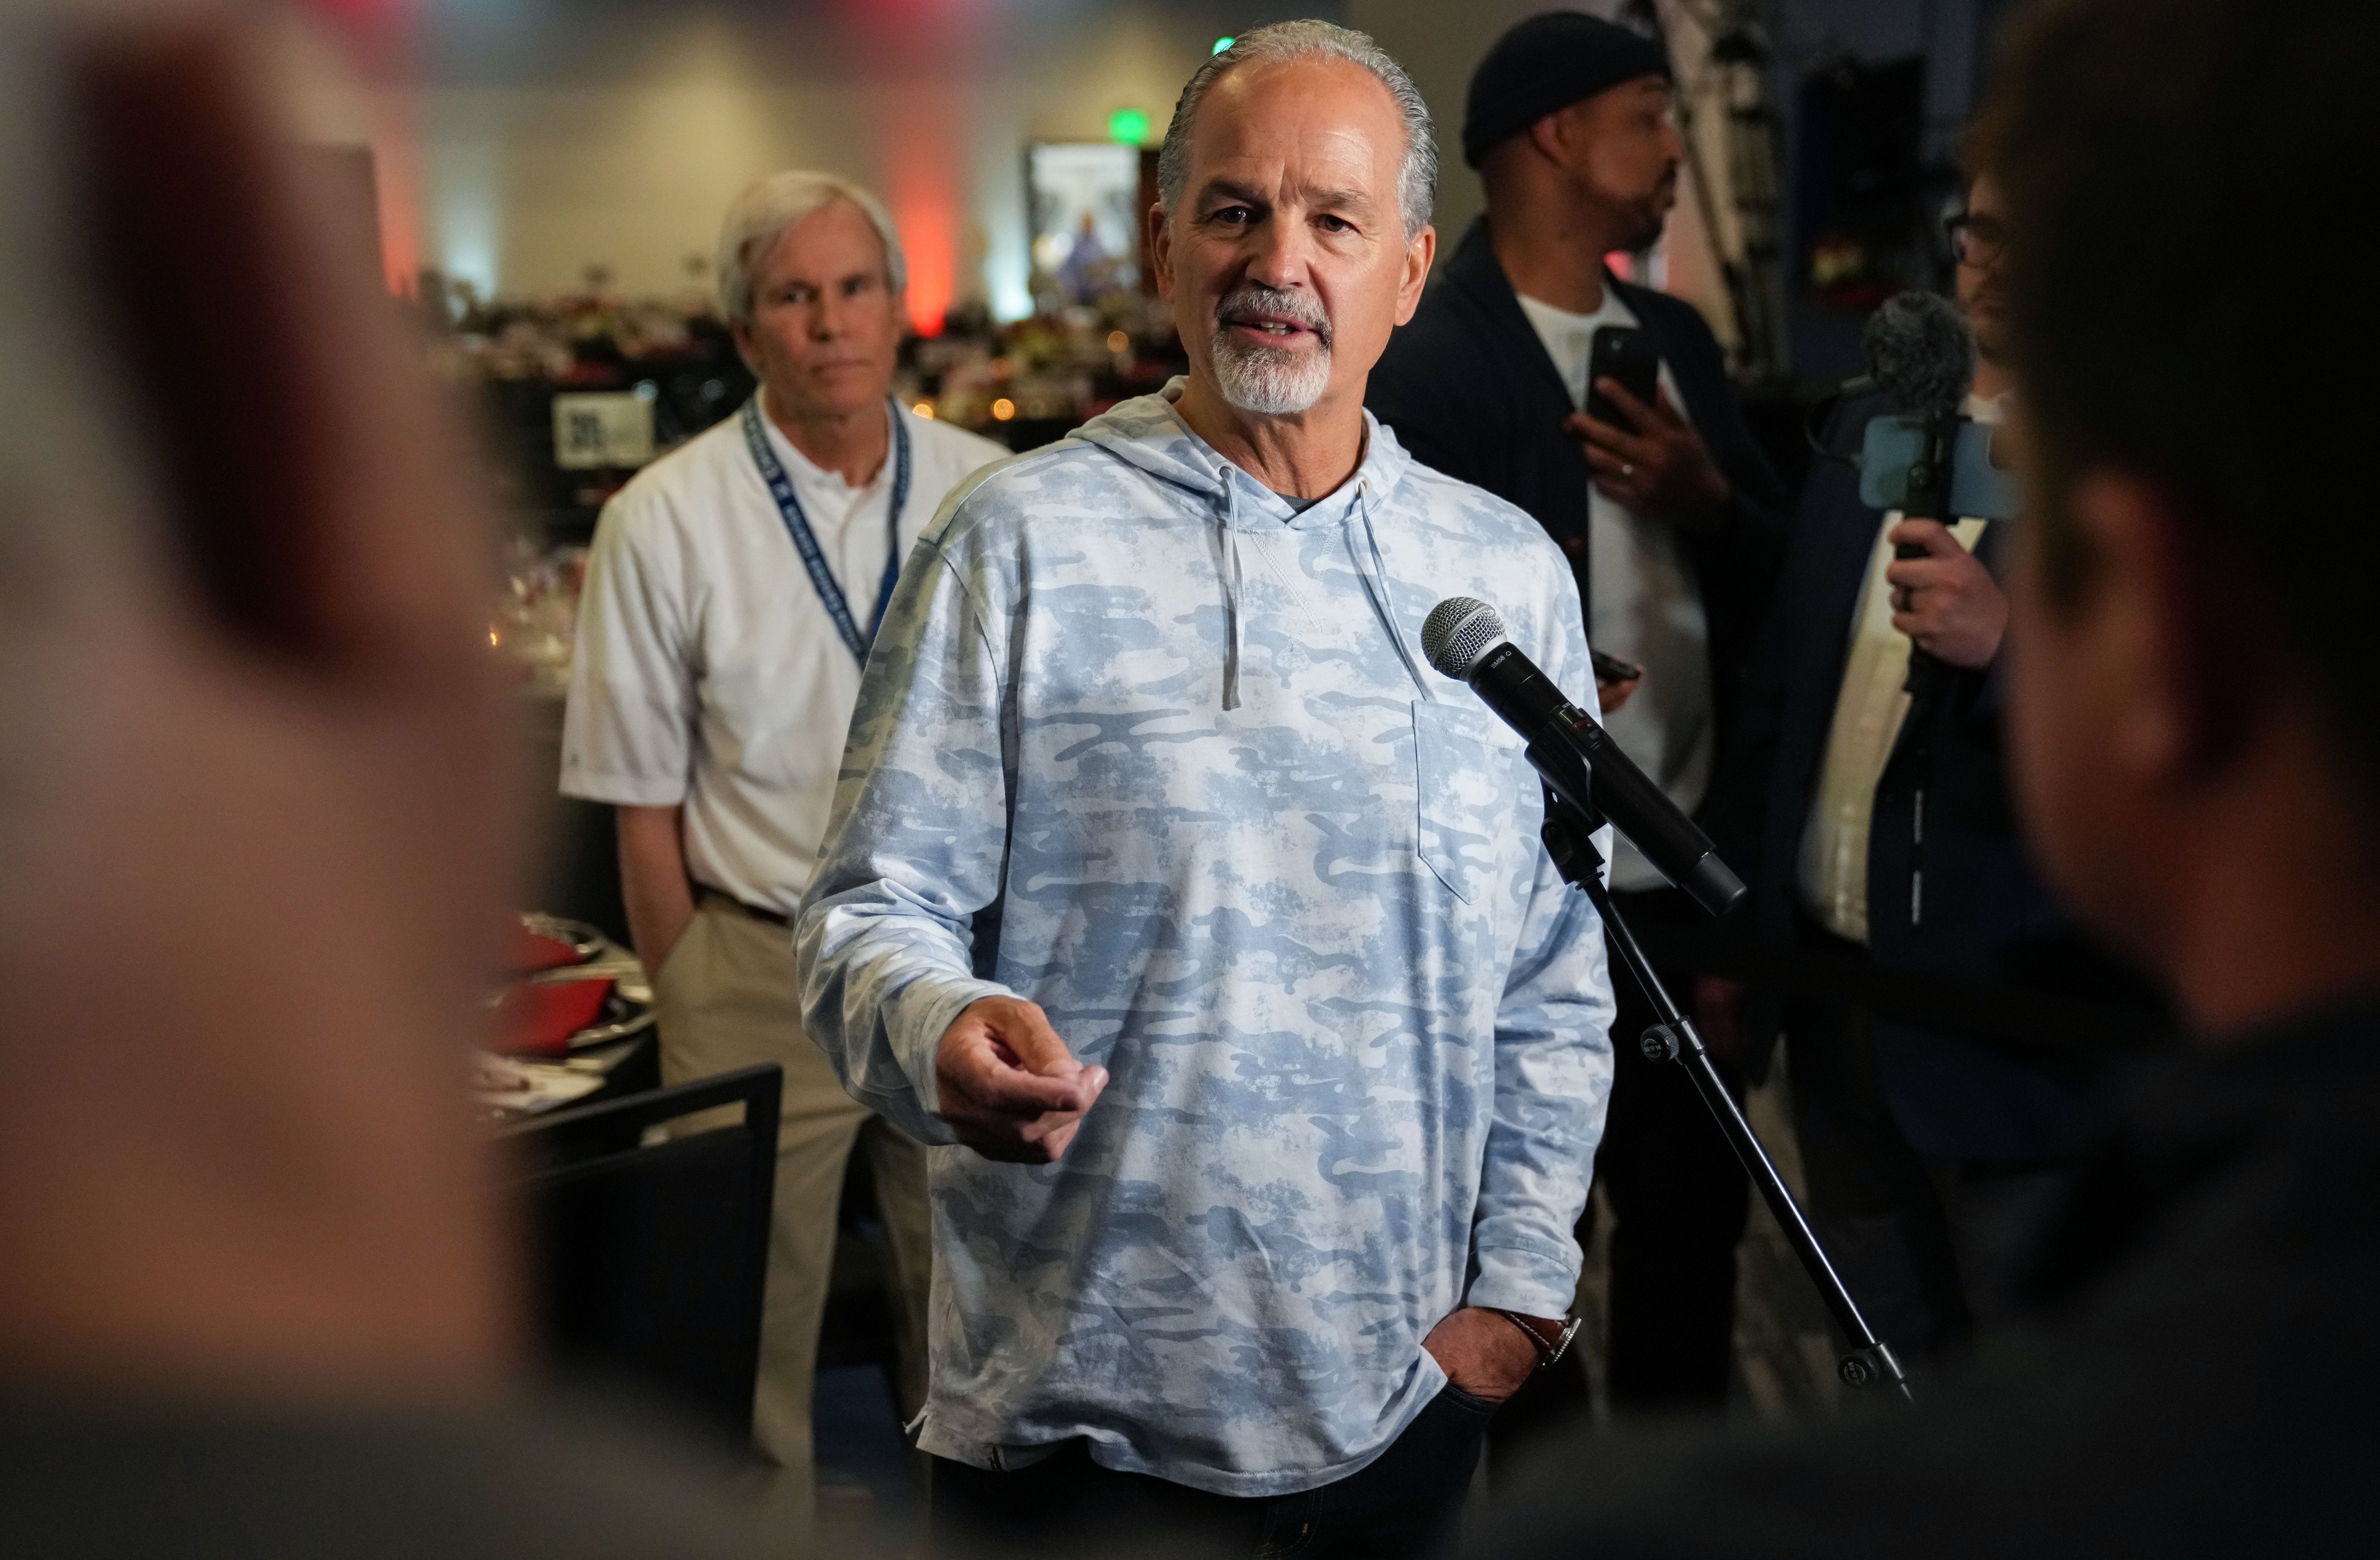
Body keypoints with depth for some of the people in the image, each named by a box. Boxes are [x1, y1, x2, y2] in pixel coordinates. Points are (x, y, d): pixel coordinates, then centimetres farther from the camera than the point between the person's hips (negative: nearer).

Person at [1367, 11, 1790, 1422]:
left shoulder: (1677, 336, 11)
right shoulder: (1423, 366, -12)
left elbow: (1777, 575, 12)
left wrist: (1704, 500, -9)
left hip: (1689, 882, 7)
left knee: (1697, 1222, 17)